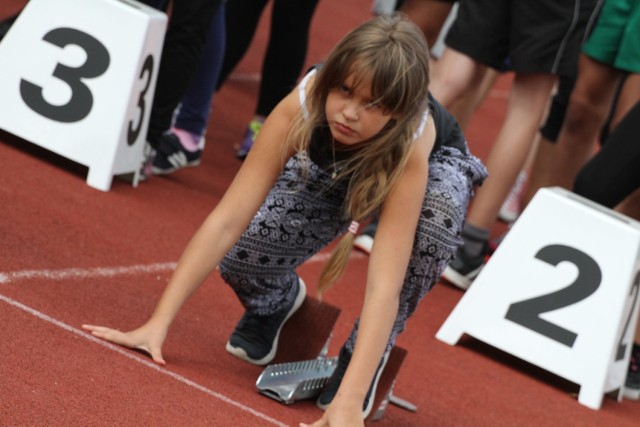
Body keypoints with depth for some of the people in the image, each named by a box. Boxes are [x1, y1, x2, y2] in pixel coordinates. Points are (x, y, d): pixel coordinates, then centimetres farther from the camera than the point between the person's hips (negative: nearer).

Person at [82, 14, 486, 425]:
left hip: (436, 164, -2)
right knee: (243, 257, -23)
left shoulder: (411, 147, -43)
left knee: (438, 209, -38)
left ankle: (369, 355, -13)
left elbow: (385, 285, -49)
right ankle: (277, 300, 16)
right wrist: (157, 324, -42)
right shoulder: (303, 105, -38)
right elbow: (227, 221, -36)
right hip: (332, 169, 2)